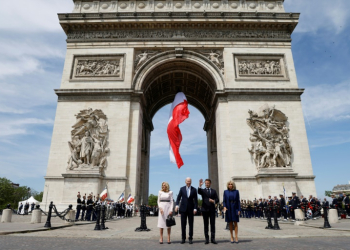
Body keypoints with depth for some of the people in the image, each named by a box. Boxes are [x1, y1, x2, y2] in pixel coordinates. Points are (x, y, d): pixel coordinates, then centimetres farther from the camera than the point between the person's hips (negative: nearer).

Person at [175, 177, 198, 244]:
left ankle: (190, 238, 14)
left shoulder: (194, 190, 3)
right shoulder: (182, 189, 4)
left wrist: (195, 208, -7)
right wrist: (177, 205, -12)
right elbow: (178, 198, 2)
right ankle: (183, 238, 13)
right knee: (183, 224, 3)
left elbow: (195, 200, 2)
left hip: (191, 209, 0)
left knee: (191, 224, 5)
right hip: (183, 208, 0)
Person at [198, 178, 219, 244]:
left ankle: (212, 239, 8)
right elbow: (199, 192, -18)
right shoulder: (203, 190, 6)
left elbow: (217, 199, 10)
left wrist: (214, 201, -13)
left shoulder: (213, 191, 13)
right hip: (205, 209, -1)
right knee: (206, 225, 4)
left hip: (212, 209, 1)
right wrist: (200, 186, -36)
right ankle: (207, 239, 10)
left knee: (212, 224, 2)